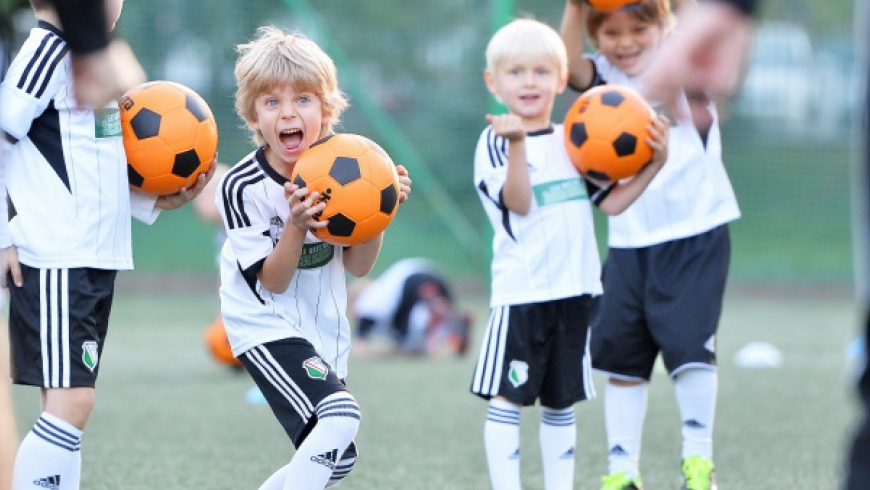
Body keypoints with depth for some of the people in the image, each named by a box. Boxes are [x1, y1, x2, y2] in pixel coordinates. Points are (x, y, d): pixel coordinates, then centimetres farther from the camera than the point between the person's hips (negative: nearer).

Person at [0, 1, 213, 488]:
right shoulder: (48, 51, -12)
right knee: (71, 401, -14)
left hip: (96, 260, 10)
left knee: (71, 403, 10)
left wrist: (155, 202, 12)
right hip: (53, 262, -10)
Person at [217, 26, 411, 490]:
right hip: (267, 326, -6)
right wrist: (295, 225, -34)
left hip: (324, 326, 7)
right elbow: (272, 282, -17)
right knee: (339, 414, -29)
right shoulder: (242, 186, -19)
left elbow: (357, 265, -1)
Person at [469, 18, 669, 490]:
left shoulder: (572, 141, 12)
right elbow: (518, 204, -18)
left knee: (561, 401, 12)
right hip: (520, 291, -5)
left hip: (574, 290, 5)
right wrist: (517, 144, -32)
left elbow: (612, 201, 11)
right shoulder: (495, 142, -5)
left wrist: (654, 163, -1)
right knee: (506, 398, -7)